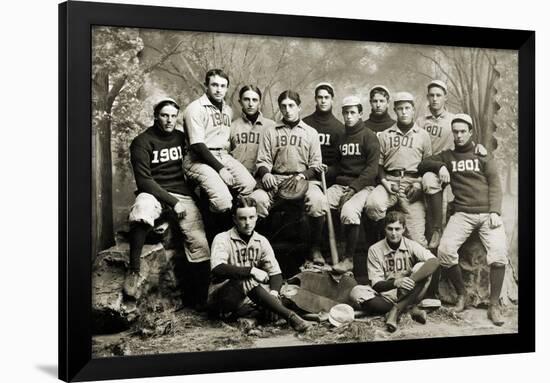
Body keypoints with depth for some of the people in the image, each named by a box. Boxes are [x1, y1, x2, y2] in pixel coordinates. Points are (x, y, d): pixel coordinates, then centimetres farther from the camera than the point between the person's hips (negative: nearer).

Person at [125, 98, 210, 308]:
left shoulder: (182, 138, 14)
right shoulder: (142, 141, 0)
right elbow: (144, 180, -8)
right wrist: (172, 202, -15)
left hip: (182, 194, 4)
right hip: (153, 193, -3)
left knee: (199, 242, -16)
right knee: (140, 216, -39)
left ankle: (202, 297, -8)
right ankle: (134, 272, -25)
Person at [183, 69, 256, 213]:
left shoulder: (228, 110, 19)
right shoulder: (195, 109, -5)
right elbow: (197, 145, -13)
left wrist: (229, 163, 8)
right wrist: (220, 168, -18)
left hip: (223, 156, 7)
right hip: (200, 160, -7)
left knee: (249, 185, -19)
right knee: (222, 201, -29)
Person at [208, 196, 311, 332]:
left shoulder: (261, 241, 4)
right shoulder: (222, 239, -11)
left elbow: (275, 272, 2)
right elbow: (217, 268, -29)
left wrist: (274, 292, -20)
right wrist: (251, 270, -33)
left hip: (243, 299, 6)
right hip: (219, 299, -6)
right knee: (246, 279, -32)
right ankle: (290, 316, -37)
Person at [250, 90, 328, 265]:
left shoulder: (310, 133, 17)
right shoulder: (271, 132, 19)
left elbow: (316, 165, 11)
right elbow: (262, 161, 12)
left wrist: (302, 175, -10)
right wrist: (265, 173, -12)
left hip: (304, 179, -1)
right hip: (275, 179, 1)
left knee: (318, 201, -35)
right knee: (256, 198, -33)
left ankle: (315, 247, -15)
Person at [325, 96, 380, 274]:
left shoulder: (369, 136, 0)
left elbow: (372, 169, -9)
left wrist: (354, 188, -18)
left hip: (363, 186, -5)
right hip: (340, 184, 5)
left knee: (349, 210, -34)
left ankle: (349, 259, -22)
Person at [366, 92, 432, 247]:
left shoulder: (423, 135, 16)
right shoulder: (385, 135, 17)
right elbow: (379, 164, 14)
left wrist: (419, 185, -4)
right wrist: (384, 181, -6)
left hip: (413, 182, -1)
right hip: (390, 181, 1)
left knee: (417, 237, -11)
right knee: (373, 203, -32)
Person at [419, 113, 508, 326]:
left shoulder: (483, 155, 13)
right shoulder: (448, 156, 17)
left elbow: (495, 185, 7)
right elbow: (423, 164, 12)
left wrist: (494, 212, -6)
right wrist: (439, 166, -7)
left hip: (487, 212, -1)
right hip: (462, 213, 1)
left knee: (499, 252, -23)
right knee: (445, 250, -22)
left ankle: (494, 305, -11)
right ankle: (461, 293, 2)